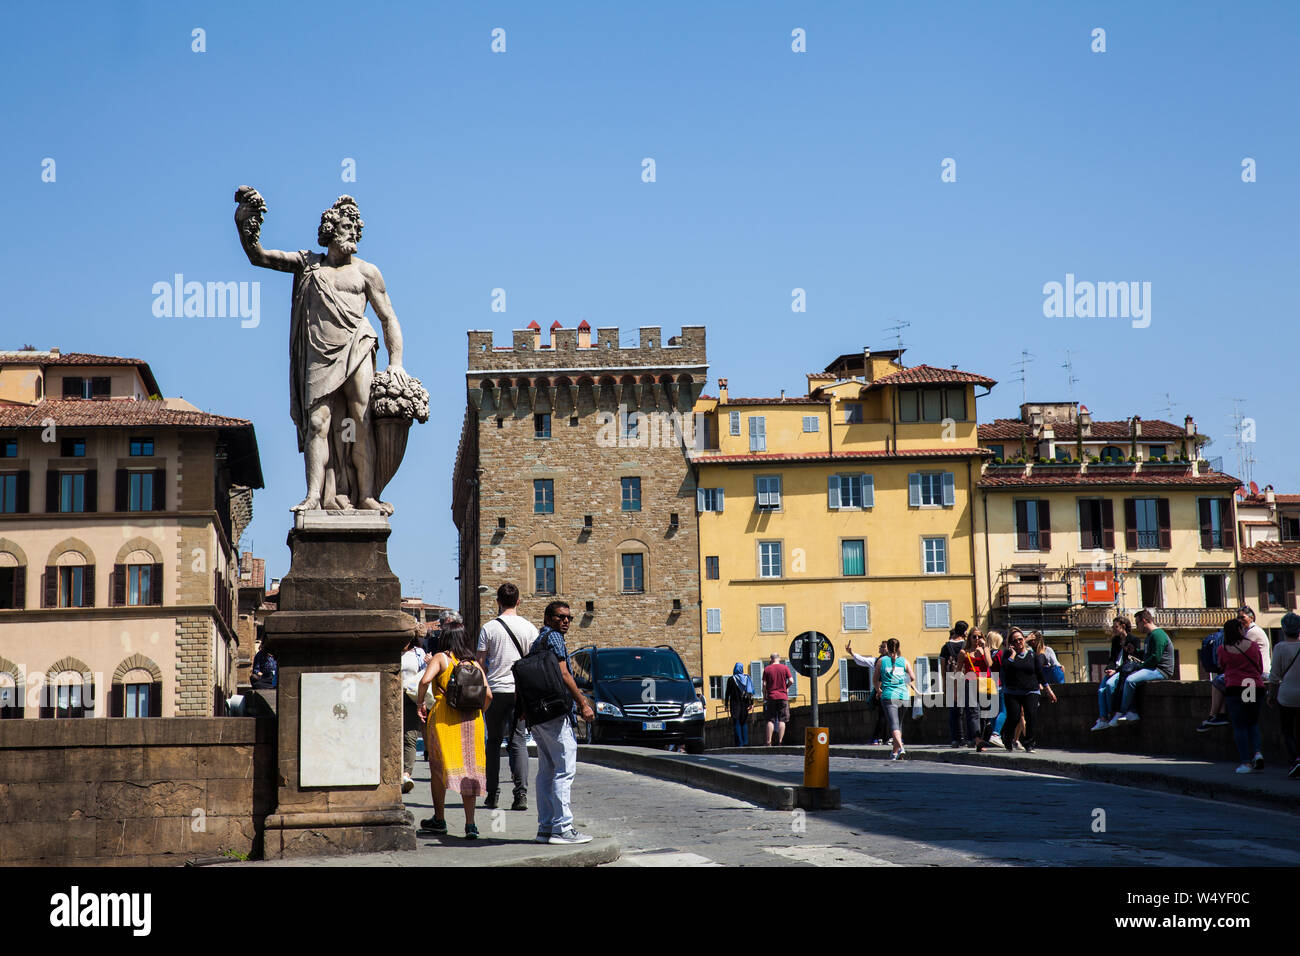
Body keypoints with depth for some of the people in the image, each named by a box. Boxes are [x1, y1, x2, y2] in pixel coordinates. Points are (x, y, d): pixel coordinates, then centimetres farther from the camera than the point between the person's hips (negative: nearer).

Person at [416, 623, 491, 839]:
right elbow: (488, 695, 3)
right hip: (472, 719, 3)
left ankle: (439, 820, 17)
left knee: (438, 768, 11)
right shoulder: (474, 664, 10)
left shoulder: (440, 658, 0)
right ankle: (470, 824, -1)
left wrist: (420, 704, -3)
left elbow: (425, 680, -17)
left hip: (443, 717, -3)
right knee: (469, 770, 5)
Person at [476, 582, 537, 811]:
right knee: (518, 741, 3)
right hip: (521, 690, 1)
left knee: (494, 741, 11)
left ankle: (493, 794, 12)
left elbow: (480, 662, -1)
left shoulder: (489, 628, -2)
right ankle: (521, 794, -10)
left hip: (495, 691, -1)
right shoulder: (529, 628, 1)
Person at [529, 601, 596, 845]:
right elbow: (563, 674, -14)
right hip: (555, 713, -10)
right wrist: (583, 704, -12)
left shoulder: (536, 642, 21)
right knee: (565, 769, -8)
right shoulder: (553, 637, -7)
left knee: (546, 770, 11)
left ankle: (545, 827, 12)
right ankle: (562, 828, -11)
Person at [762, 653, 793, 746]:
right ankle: (779, 742, -5)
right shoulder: (785, 668, 1)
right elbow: (791, 681, -6)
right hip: (783, 697, 0)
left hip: (771, 697, 0)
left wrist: (764, 696, 8)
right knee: (782, 720, 1)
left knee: (770, 720, 3)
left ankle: (769, 742, -1)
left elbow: (764, 684, -1)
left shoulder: (767, 669, 2)